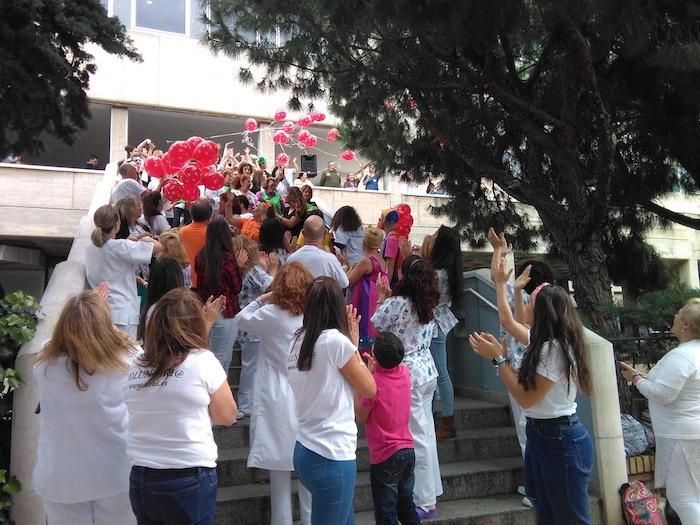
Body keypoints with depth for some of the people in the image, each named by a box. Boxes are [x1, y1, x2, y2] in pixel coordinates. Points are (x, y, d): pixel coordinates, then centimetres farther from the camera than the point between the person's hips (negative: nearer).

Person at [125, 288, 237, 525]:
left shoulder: (135, 363, 1)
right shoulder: (202, 360, -11)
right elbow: (227, 416, -2)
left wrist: (206, 323, 24)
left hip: (139, 477, 4)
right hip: (189, 478, -4)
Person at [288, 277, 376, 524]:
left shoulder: (297, 341, 5)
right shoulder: (336, 339, -15)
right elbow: (369, 390, -4)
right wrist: (354, 343, 3)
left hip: (305, 451, 8)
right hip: (332, 456, -8)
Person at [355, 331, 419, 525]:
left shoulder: (373, 383, -21)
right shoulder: (405, 373, -2)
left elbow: (361, 417, -8)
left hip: (385, 457, -7)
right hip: (408, 451, 7)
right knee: (407, 507, 21)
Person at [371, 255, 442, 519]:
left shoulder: (397, 303, -18)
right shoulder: (429, 304, 4)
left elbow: (375, 326, -3)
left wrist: (381, 296, 8)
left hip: (408, 376, -8)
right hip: (427, 372, 8)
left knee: (417, 437, -1)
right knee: (426, 433, 16)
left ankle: (426, 502, 8)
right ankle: (430, 493, 27)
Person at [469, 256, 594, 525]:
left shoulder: (556, 348, -21)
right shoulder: (543, 340, 7)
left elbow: (526, 398, -20)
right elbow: (507, 320, 24)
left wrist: (498, 357, -18)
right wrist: (500, 283, 29)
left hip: (561, 440, -10)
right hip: (540, 435, 10)